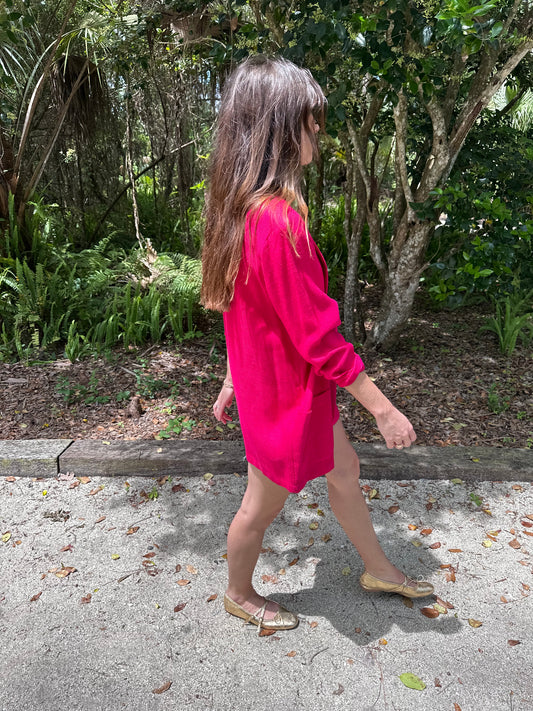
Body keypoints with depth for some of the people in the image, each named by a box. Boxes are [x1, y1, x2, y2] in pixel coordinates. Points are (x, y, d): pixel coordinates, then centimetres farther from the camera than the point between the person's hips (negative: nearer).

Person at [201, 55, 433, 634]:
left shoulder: (240, 209, 1)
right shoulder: (278, 221, -30)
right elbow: (320, 338, -27)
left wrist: (234, 381, 18)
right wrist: (386, 411, -16)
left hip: (264, 379, 9)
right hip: (287, 395, -9)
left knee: (344, 469, 24)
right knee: (262, 506, 15)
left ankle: (379, 570, 48)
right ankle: (239, 595, 45)